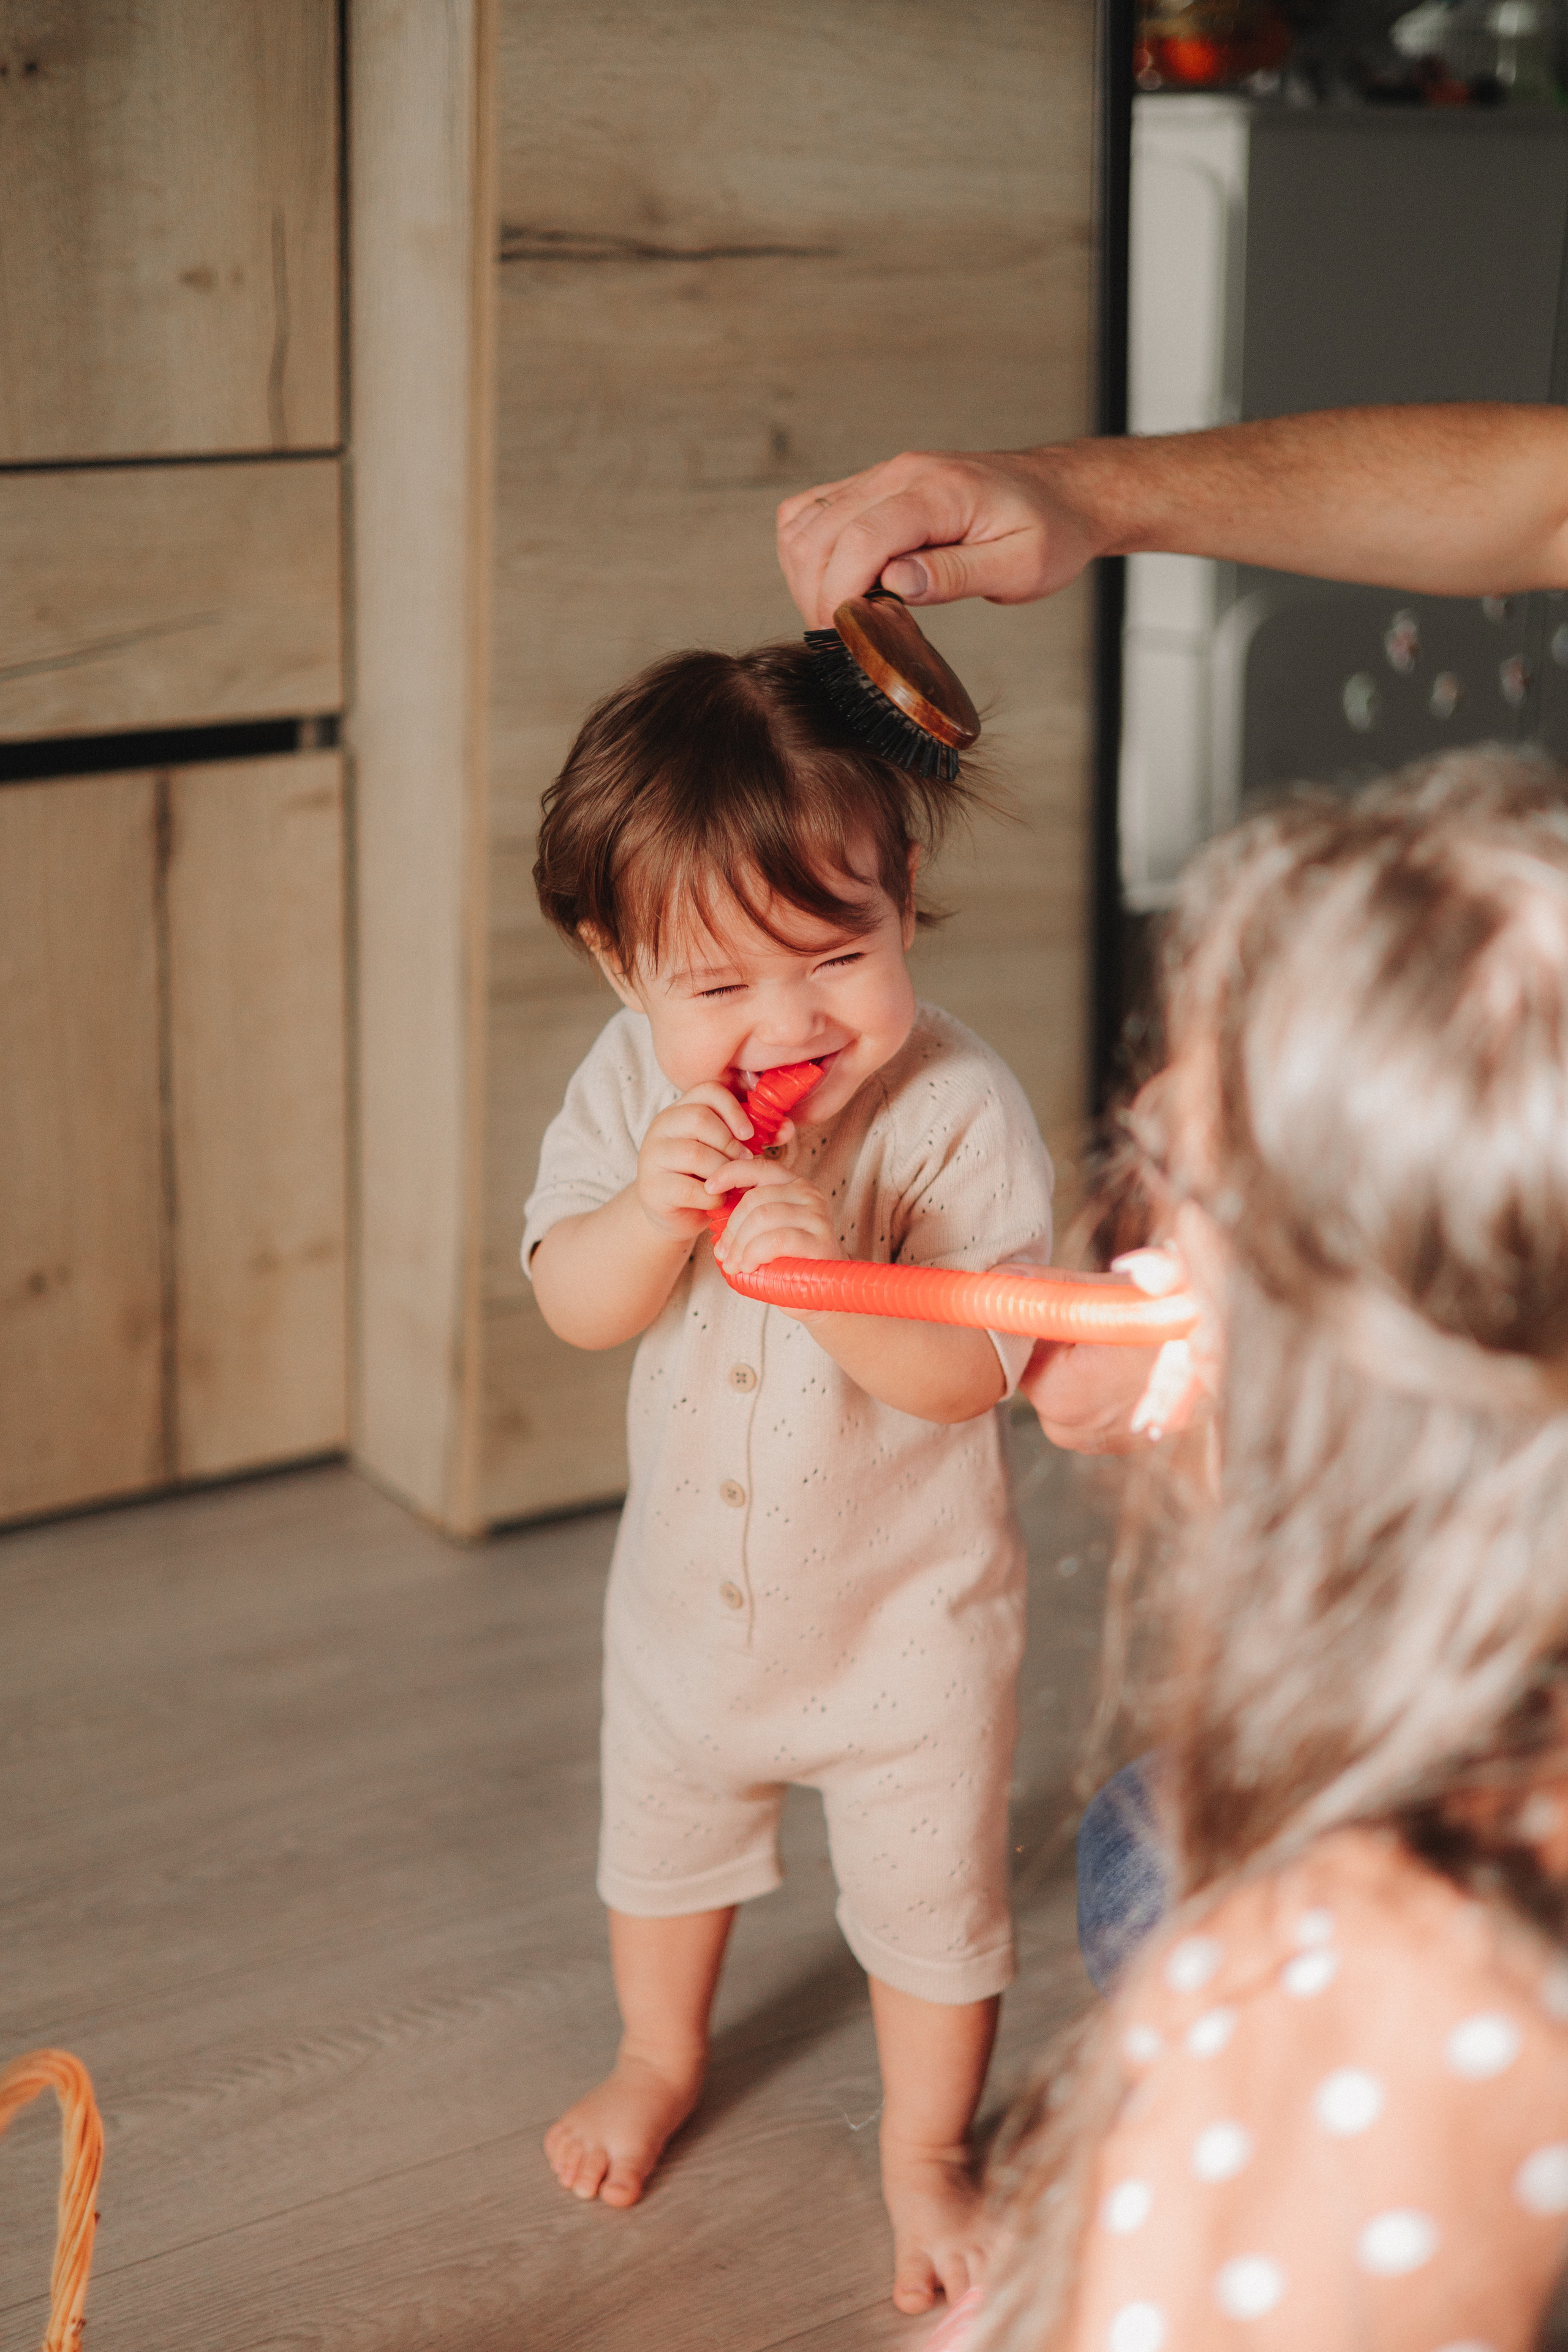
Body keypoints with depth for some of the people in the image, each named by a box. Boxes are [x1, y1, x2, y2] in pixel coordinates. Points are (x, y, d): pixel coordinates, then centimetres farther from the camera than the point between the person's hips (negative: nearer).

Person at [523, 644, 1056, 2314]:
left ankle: (923, 2153, 41)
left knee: (931, 1897, 14)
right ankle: (659, 2062, 57)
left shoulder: (956, 1109, -28)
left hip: (905, 1608, -4)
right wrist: (653, 1209, -35)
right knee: (661, 1841, 28)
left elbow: (972, 1375, -30)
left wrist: (827, 1266, -46)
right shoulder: (634, 1081, -15)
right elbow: (572, 1306, -15)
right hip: (690, 1586, 5)